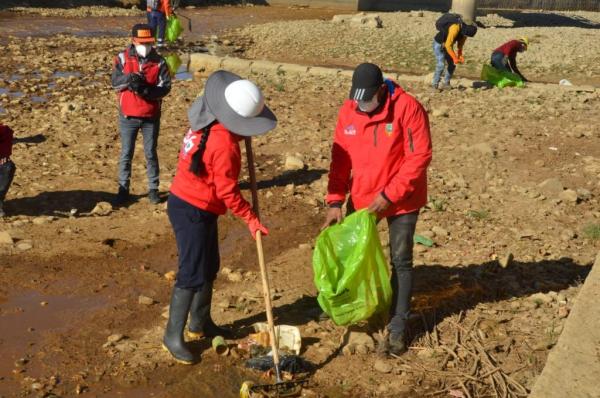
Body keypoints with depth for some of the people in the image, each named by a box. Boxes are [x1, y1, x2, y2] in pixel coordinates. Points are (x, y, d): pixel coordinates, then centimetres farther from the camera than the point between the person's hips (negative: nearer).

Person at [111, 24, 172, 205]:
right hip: (128, 116, 0)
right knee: (126, 153, 8)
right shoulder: (123, 58, -2)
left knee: (151, 153, 9)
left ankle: (153, 188, 19)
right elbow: (115, 82, -10)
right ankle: (123, 188, 19)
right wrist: (129, 78, -30)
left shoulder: (159, 61, -3)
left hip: (151, 117, 0)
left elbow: (165, 87, -12)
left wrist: (146, 90, -27)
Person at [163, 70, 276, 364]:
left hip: (186, 203, 10)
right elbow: (227, 192, -20)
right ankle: (173, 336, 8)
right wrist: (251, 219, -10)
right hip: (193, 212, -10)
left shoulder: (206, 122, 1)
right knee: (193, 275, -3)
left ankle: (200, 323, 35)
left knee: (209, 268, 19)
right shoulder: (225, 144, -26)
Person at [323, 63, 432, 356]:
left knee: (400, 261, 3)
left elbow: (419, 156, -20)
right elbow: (341, 159, 0)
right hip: (361, 197, 5)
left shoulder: (407, 108, -20)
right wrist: (335, 201, -7)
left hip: (401, 200, -5)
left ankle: (397, 327, 13)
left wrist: (389, 195, -22)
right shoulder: (348, 111, -5)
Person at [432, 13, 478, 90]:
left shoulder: (464, 30, -10)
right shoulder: (455, 28, -35)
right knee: (441, 65, -16)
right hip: (438, 44, -8)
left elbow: (460, 43, 4)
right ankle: (435, 85, -5)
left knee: (452, 65, 4)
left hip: (448, 45, 8)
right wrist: (454, 58, -30)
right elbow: (448, 45, -33)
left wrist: (460, 56, -10)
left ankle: (446, 83, 16)